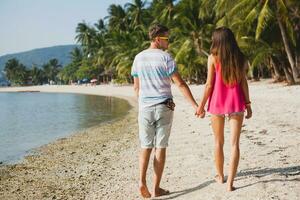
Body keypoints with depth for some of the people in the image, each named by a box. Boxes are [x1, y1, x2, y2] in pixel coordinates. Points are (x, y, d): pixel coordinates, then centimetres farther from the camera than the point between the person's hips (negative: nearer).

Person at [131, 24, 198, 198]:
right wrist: (195, 105, -9)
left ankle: (142, 181, -5)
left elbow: (136, 86, 12)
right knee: (160, 147, 3)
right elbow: (180, 84, -12)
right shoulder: (165, 57, -7)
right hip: (164, 107, -3)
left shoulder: (139, 58, 7)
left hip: (145, 108, 4)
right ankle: (156, 188, 7)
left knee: (146, 146, 11)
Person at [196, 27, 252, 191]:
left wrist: (201, 105, 0)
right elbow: (243, 83, 2)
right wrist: (248, 104, 9)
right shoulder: (240, 58, 3)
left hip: (218, 103, -1)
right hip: (236, 104, 1)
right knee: (235, 143, 0)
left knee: (218, 142, 15)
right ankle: (230, 182, -5)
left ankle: (220, 176, 28)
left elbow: (209, 84, -7)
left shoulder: (213, 58, -5)